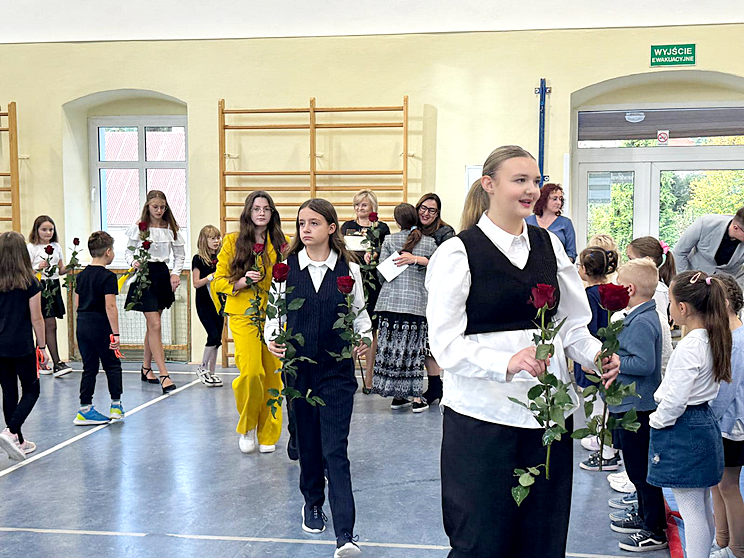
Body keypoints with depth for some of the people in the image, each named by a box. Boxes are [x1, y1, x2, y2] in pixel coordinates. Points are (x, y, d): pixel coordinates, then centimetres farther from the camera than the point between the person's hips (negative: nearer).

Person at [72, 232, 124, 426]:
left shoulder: (81, 275, 10)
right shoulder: (108, 276, -12)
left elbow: (77, 303, 14)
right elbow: (110, 306, -18)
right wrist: (115, 333, -16)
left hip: (82, 324, 6)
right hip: (100, 327, -6)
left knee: (89, 367, 10)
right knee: (112, 365, 9)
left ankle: (85, 409, 9)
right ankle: (116, 406, 12)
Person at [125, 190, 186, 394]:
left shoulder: (171, 229, 6)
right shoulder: (138, 228, -3)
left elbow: (180, 254, 12)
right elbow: (129, 252, 1)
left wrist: (176, 273, -2)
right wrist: (133, 262, -19)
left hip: (163, 275, 5)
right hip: (145, 276, -5)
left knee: (153, 326, 14)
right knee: (155, 326, -11)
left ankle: (146, 368, 28)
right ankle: (164, 375, -13)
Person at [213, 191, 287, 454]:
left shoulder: (281, 243, 9)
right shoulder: (233, 241, 4)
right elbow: (219, 281, 4)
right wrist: (242, 281, -13)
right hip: (243, 315, -2)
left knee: (273, 375, 0)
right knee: (250, 372, -15)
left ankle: (268, 435, 17)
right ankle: (247, 427, 11)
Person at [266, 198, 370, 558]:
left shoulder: (348, 269, -1)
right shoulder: (287, 267, 2)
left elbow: (360, 312, 10)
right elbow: (275, 311, 8)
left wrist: (364, 337, -8)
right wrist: (271, 337, -11)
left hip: (337, 369, -2)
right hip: (298, 366, 2)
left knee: (335, 449, -7)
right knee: (307, 442, 13)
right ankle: (312, 503, 38)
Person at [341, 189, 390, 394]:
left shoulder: (381, 228, 7)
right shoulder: (347, 226, 15)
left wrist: (372, 256, -18)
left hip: (372, 283, -1)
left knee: (370, 330, 1)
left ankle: (369, 378, 8)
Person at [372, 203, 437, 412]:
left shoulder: (389, 240, 3)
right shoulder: (429, 242, 5)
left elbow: (381, 271, 4)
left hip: (390, 301, 0)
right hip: (417, 302, 0)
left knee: (391, 347, 8)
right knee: (414, 348, 3)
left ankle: (397, 396, 13)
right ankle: (416, 398, 3)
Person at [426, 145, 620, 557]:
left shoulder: (549, 245, 10)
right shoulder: (458, 253, -6)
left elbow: (573, 324, 13)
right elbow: (445, 343, -12)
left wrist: (596, 354, -8)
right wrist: (507, 363, -27)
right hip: (483, 414, -5)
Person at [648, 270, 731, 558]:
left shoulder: (689, 347, -23)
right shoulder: (712, 340, 5)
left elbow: (674, 400, -24)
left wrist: (657, 421, -7)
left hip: (683, 431, -9)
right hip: (705, 423, 9)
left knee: (691, 511, 0)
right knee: (703, 508, 19)